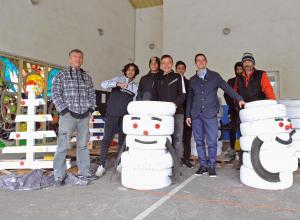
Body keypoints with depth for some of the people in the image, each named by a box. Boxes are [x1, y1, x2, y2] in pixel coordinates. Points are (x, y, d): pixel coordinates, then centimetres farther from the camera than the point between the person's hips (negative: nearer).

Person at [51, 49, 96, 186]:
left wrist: (91, 109, 6)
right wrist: (64, 110, -9)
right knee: (63, 145, -3)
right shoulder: (62, 75, 3)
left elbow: (92, 94, 17)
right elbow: (55, 94, -2)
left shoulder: (87, 76, 14)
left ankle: (84, 172, 22)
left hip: (84, 115, 4)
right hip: (68, 115, -4)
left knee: (83, 145, 11)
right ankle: (59, 176, 7)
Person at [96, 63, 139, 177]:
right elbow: (103, 84, -11)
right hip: (112, 114, -3)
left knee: (122, 140, 9)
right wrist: (117, 84, -26)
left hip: (125, 116, 3)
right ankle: (102, 165, 2)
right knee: (107, 139, -4)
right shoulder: (118, 79, 5)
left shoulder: (135, 87, 12)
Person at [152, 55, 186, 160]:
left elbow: (182, 94, 1)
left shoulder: (178, 77, 10)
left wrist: (176, 104, -16)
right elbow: (154, 96, 13)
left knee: (177, 138, -1)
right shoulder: (158, 79, 16)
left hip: (177, 112, -2)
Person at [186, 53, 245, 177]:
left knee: (212, 141, -4)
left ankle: (212, 166, 10)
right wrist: (188, 115, 12)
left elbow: (226, 88, 4)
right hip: (196, 114, 3)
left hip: (210, 113, -2)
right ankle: (203, 165, 16)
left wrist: (239, 99, -8)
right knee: (199, 141, 5)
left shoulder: (214, 76, 9)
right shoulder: (192, 80, 15)